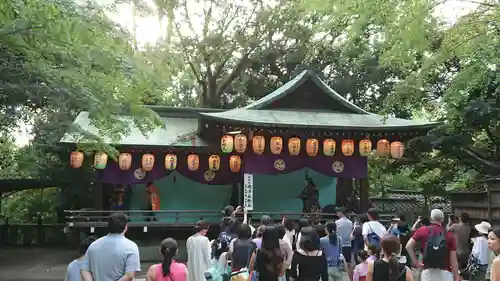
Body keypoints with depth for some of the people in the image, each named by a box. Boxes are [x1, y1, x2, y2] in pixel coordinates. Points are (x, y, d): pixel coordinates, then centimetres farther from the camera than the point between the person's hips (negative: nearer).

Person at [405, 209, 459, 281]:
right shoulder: (449, 235, 0)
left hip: (427, 272, 0)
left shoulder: (422, 230, 1)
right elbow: (453, 260, -2)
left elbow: (408, 246, -5)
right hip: (445, 273, 0)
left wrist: (416, 262, 2)